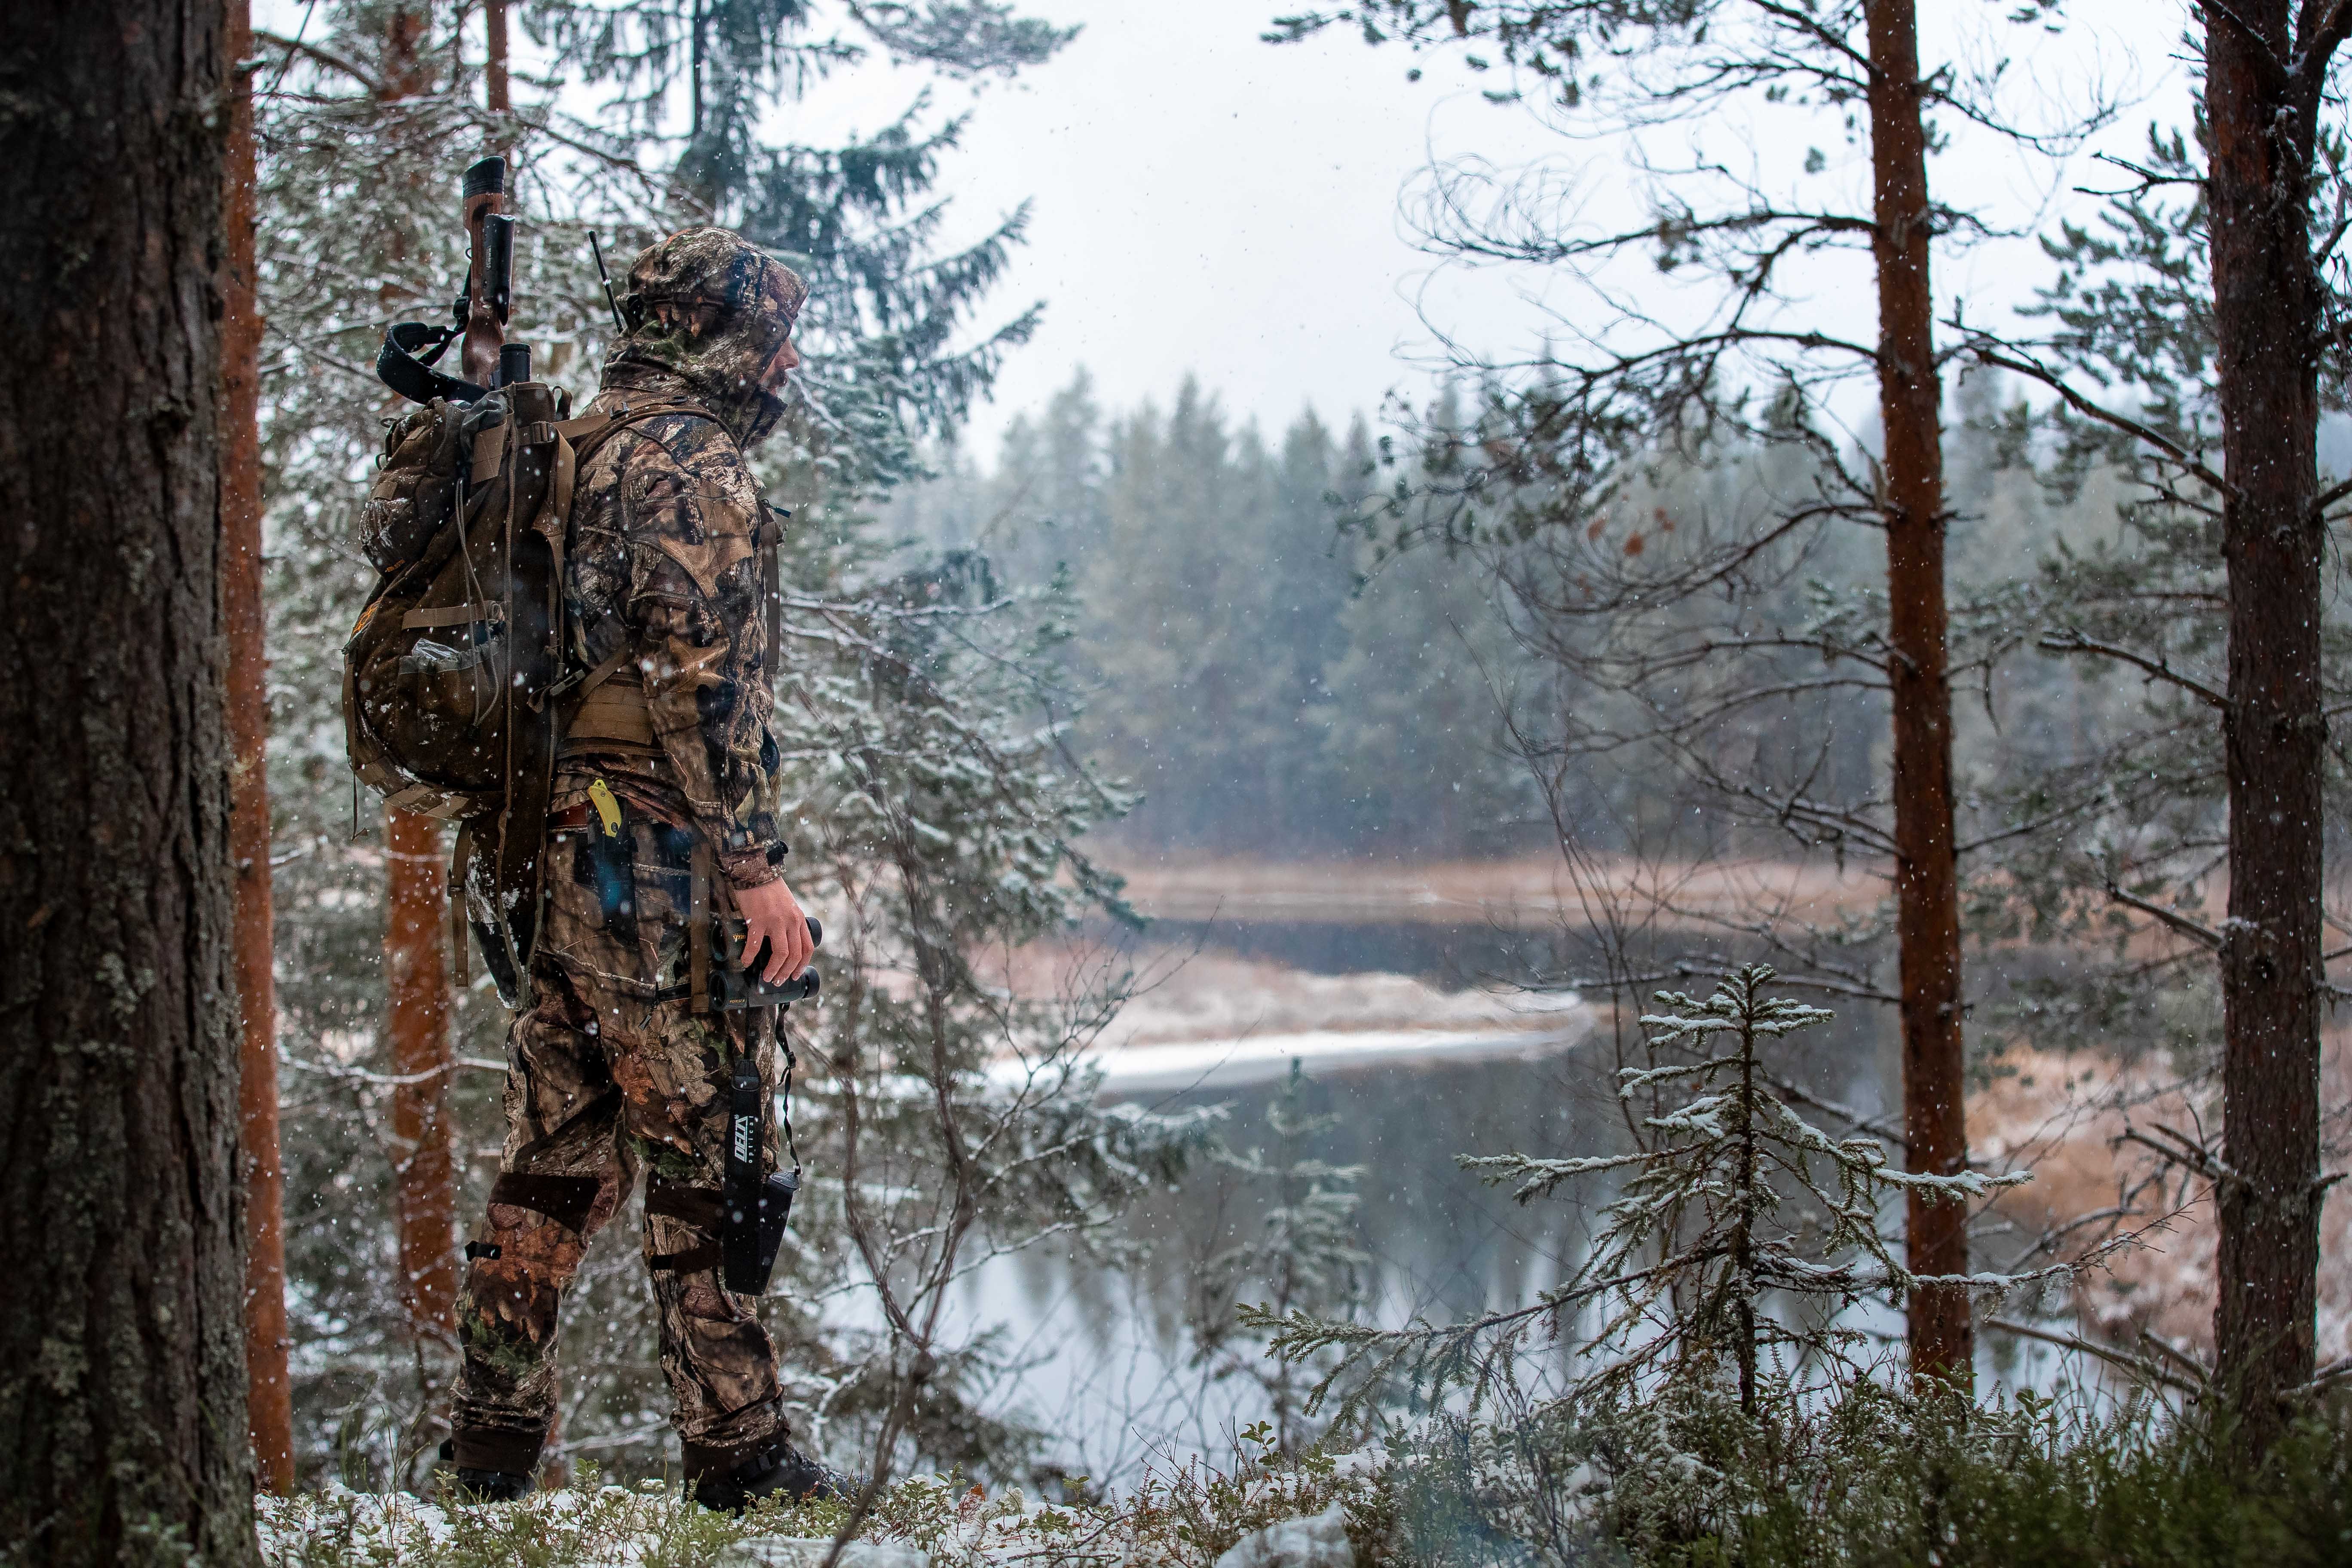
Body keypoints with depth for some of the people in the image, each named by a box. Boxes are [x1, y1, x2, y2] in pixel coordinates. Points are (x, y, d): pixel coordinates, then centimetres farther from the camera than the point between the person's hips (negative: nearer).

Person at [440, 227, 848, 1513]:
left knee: (560, 1155, 13)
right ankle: (740, 1457, 2)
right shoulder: (690, 464, -10)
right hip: (656, 862, -9)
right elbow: (703, 678, -19)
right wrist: (754, 864, -18)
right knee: (709, 1158, -3)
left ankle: (493, 1443, 17)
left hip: (564, 855, 9)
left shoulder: (581, 457, 19)